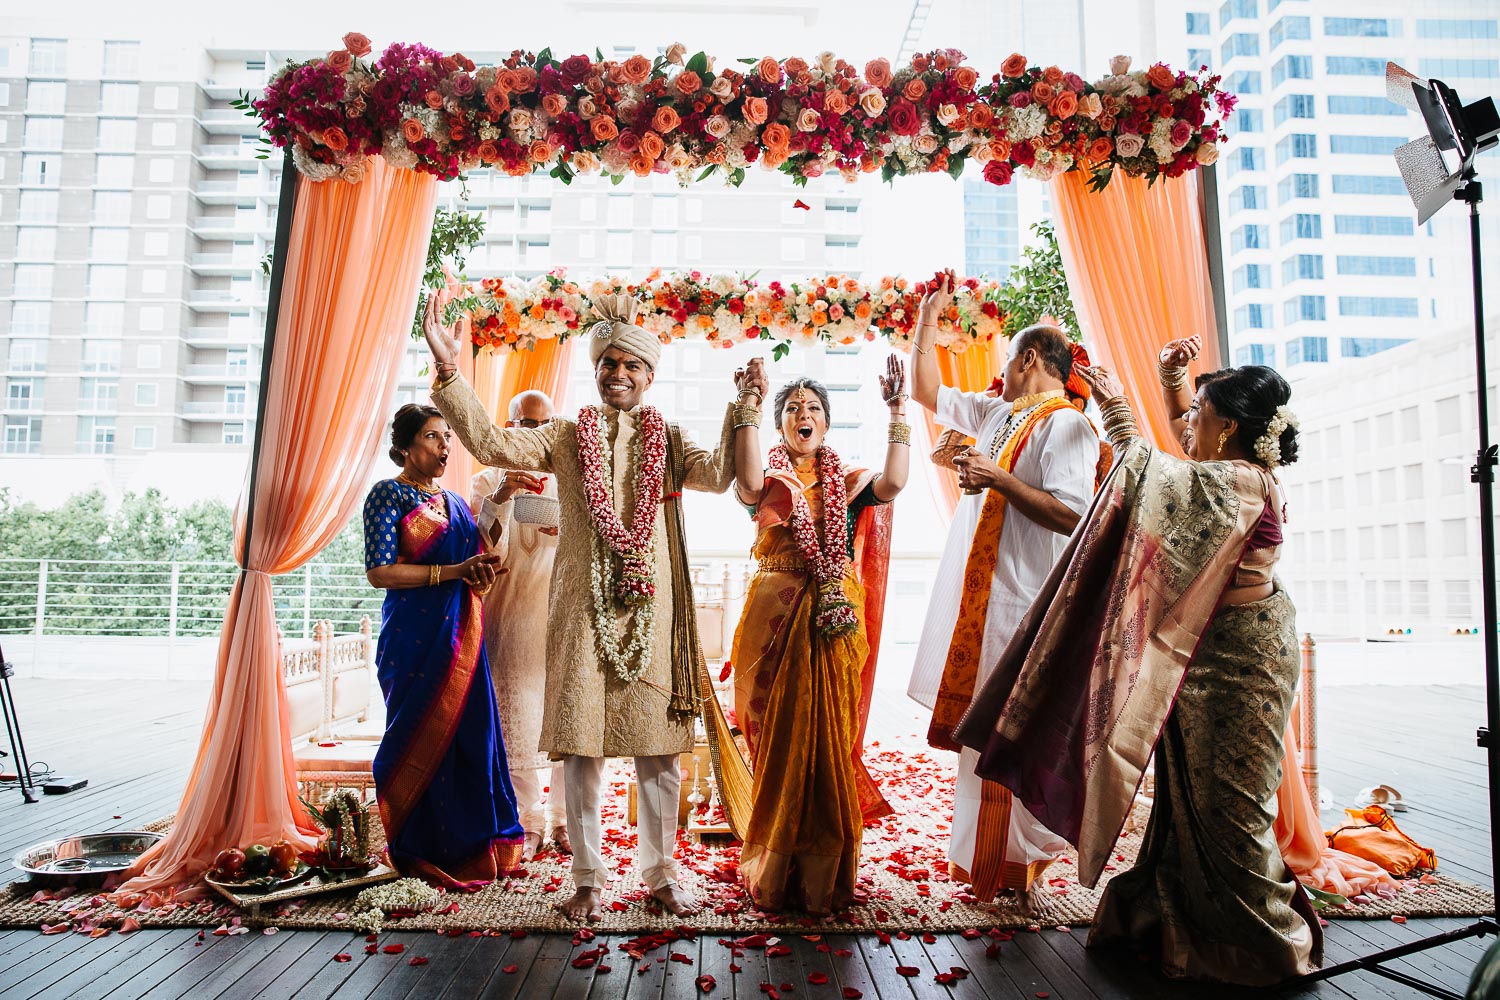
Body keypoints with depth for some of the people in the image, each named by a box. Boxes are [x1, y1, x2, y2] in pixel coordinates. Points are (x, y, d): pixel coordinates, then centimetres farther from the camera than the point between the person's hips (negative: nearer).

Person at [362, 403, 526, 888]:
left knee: (470, 735, 5)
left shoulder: (455, 502, 17)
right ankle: (418, 852, 13)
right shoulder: (388, 494, -3)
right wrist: (452, 571, -17)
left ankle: (468, 846, 16)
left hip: (462, 635, 6)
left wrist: (481, 575, 1)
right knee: (421, 738, 0)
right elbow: (379, 572, -13)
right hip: (415, 636, -6)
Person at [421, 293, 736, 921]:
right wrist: (448, 370, -11)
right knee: (581, 746, 3)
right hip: (584, 609, 0)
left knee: (661, 749, 6)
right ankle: (588, 879, 19)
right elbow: (491, 443, -3)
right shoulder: (567, 437, 9)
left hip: (652, 610, 1)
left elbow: (720, 474, -6)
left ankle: (660, 873, 23)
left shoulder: (669, 442, 11)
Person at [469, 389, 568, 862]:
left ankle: (563, 819, 13)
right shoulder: (488, 483, 9)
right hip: (512, 623, -1)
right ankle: (528, 822, 14)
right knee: (518, 722, 0)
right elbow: (485, 556, -4)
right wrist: (500, 500, -18)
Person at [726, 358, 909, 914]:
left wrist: (897, 411, -12)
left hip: (836, 623, 1)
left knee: (831, 740, 3)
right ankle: (773, 872, 18)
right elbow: (748, 484, -18)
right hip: (775, 618, -1)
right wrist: (748, 406, -21)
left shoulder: (847, 482, 12)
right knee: (779, 740, 3)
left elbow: (893, 483, -9)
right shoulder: (770, 480, 8)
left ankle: (826, 874, 18)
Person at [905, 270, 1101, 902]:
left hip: (1025, 603, -9)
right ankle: (980, 848, 25)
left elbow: (1073, 516, -21)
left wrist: (1000, 480, -20)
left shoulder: (1065, 425, -11)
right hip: (981, 595, 9)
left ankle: (1017, 856, 11)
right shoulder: (995, 413, 16)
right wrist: (929, 317, 22)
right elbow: (927, 393, 23)